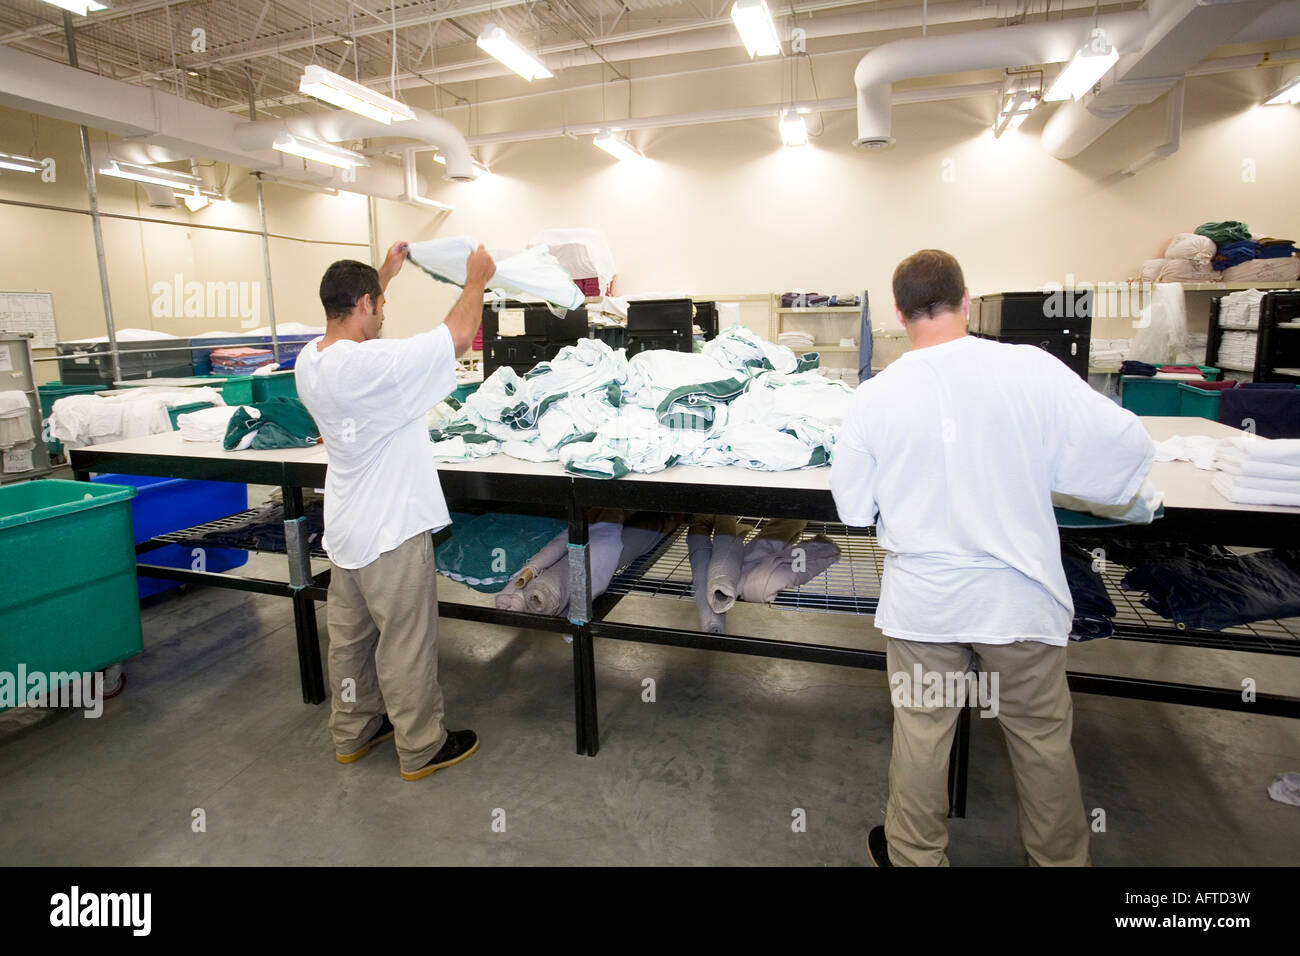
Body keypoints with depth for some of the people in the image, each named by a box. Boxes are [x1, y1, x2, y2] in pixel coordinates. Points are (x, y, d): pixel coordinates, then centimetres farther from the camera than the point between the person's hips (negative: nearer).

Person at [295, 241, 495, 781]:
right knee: (405, 644, 5)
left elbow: (350, 324, 23)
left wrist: (384, 273, 27)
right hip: (391, 532, -9)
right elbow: (459, 334, -21)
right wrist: (476, 279, -5)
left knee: (350, 635, 20)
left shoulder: (309, 360, 1)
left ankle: (352, 732, 37)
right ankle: (421, 749, 22)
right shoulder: (373, 364, -24)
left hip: (344, 529, 9)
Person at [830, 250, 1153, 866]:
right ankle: (1060, 858, 42)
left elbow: (853, 510, -2)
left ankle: (914, 855, 38)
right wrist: (1032, 474, 9)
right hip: (1019, 599, 0)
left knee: (920, 733, 17)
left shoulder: (872, 398, -10)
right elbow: (1127, 446, -7)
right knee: (1042, 736, 20)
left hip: (921, 602, 0)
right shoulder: (1032, 369, -13)